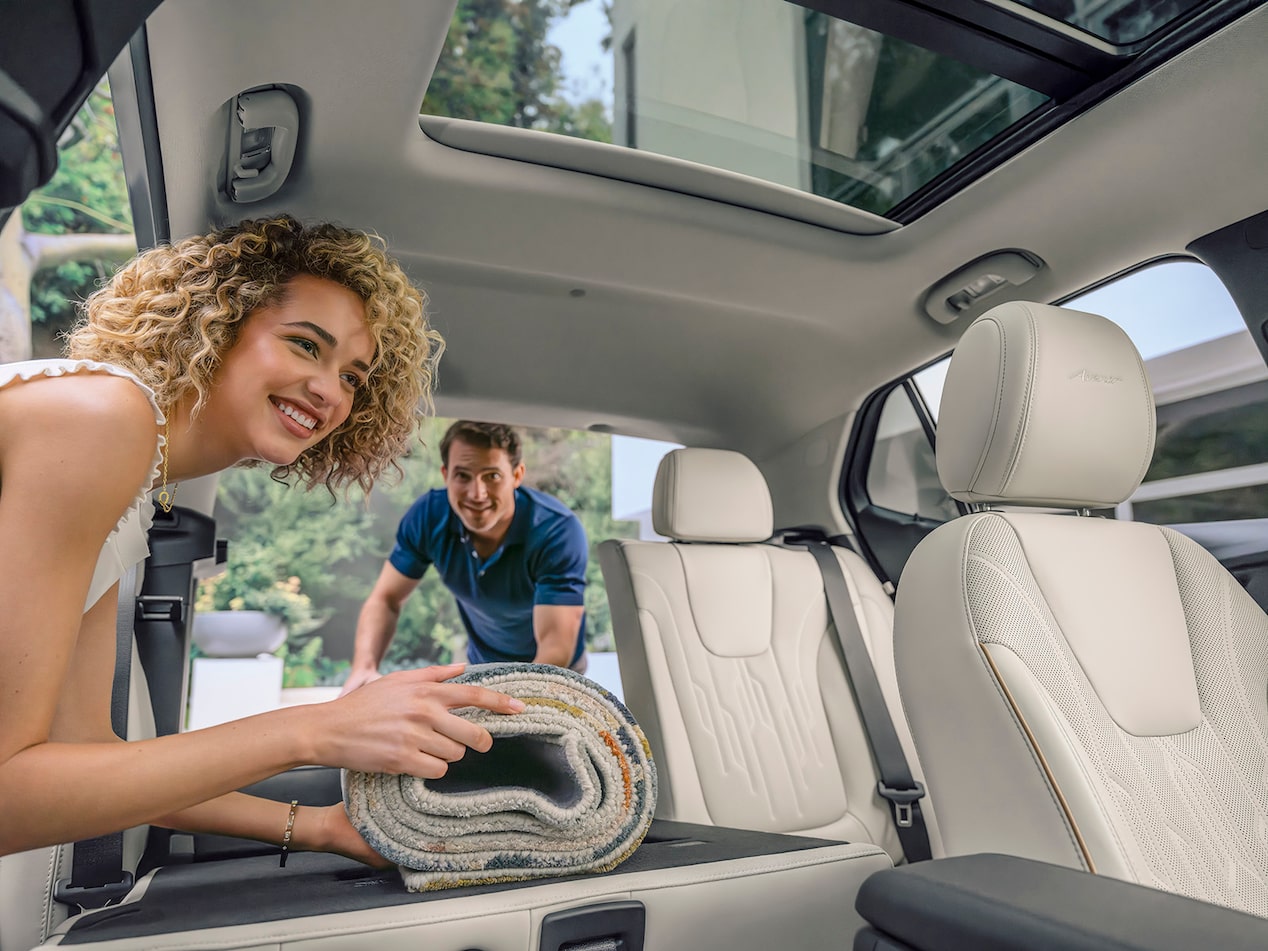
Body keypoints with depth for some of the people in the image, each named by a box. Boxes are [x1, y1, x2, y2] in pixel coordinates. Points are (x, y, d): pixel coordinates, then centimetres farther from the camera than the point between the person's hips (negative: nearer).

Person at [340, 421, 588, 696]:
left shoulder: (558, 532, -32)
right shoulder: (429, 515, -20)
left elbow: (555, 647, -37)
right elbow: (385, 600, -11)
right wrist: (364, 669, -31)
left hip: (553, 674, -5)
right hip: (480, 664, 5)